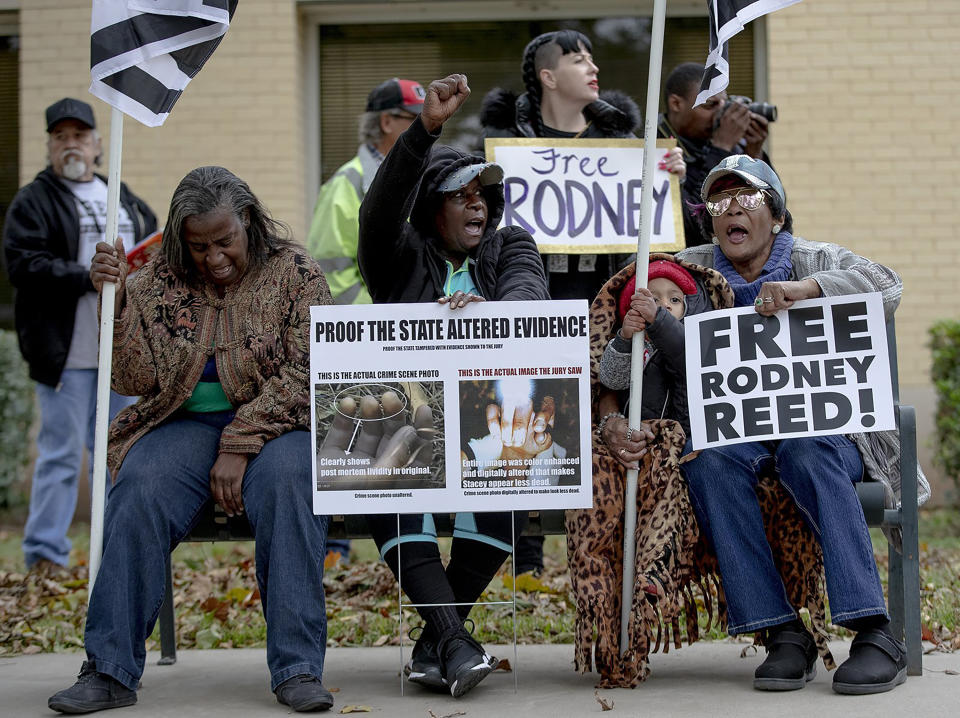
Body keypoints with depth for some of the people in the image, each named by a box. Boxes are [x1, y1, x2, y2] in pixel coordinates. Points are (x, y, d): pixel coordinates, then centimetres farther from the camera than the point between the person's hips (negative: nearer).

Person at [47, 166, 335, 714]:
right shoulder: (162, 280, 6)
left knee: (287, 479, -35)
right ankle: (110, 669, -27)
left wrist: (239, 445, -17)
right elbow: (136, 378, 0)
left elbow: (302, 373, -8)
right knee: (141, 489, -29)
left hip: (274, 424, -2)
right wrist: (117, 298, -13)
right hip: (187, 423, 2)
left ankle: (298, 668, -32)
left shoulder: (294, 273, -1)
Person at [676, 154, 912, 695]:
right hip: (736, 431, 2)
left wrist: (802, 289, -27)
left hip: (827, 430, -1)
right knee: (707, 458, -33)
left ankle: (877, 634, -39)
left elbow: (886, 285, -12)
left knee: (804, 452, -37)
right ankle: (782, 634, -34)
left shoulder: (815, 261, 8)